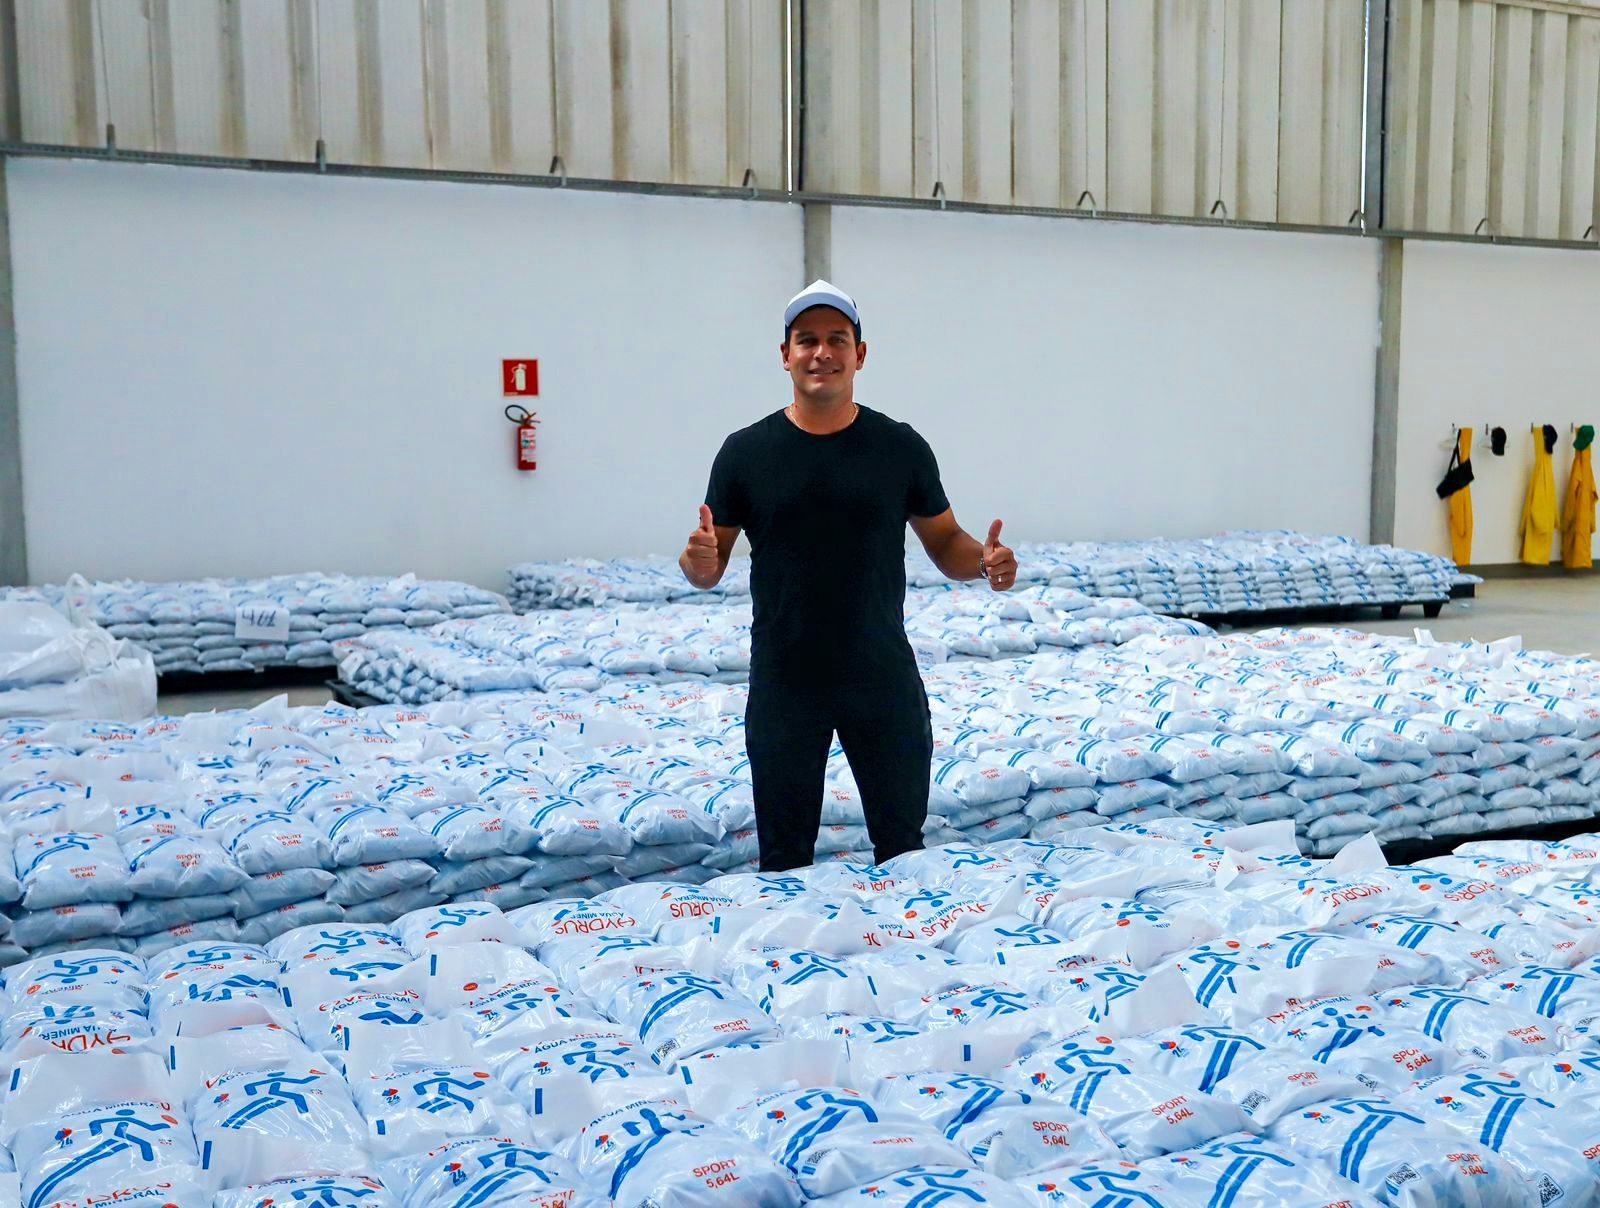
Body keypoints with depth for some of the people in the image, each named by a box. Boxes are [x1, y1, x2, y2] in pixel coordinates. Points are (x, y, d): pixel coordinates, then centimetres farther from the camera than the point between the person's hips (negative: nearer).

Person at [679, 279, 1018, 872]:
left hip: (884, 678, 1)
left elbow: (945, 543, 6)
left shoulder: (900, 446, 1)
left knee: (903, 845, 12)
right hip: (783, 683, 0)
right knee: (784, 856, 11)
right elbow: (708, 568, 1)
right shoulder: (746, 451, -1)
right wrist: (698, 562, -22)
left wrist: (985, 560, -16)